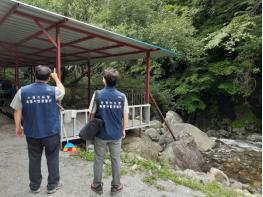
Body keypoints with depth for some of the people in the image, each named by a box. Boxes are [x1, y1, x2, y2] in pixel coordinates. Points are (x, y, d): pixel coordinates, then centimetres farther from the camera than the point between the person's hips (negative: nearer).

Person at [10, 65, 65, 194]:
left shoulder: (22, 91, -7)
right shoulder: (54, 91, -11)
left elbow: (17, 111, -1)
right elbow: (62, 91, 13)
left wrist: (18, 127, 12)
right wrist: (56, 77, 26)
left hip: (32, 132, 2)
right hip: (51, 132, -2)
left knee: (34, 159, 17)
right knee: (52, 158, 13)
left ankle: (34, 186, 31)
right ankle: (52, 185, 25)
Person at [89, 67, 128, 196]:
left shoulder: (97, 95, -11)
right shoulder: (122, 96, -8)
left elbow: (92, 115, -5)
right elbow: (125, 117, -3)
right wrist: (123, 130, 12)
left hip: (100, 133, -1)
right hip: (116, 134, 1)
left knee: (98, 160, 15)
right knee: (115, 160, 14)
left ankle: (97, 186, 30)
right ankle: (116, 186, 28)